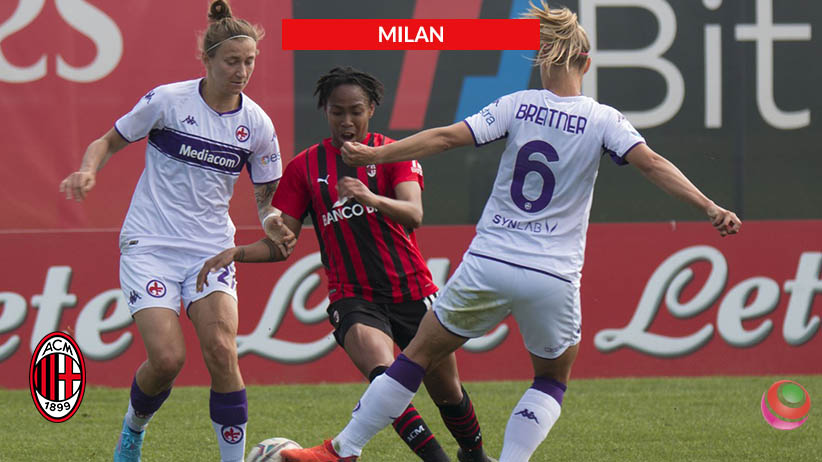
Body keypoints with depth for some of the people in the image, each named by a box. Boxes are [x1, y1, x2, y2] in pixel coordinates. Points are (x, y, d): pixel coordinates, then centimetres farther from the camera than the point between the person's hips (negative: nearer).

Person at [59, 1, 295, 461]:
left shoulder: (257, 124, 1)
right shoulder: (167, 100, -8)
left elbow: (266, 197, 11)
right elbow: (110, 140, 5)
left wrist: (274, 222, -12)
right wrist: (89, 170, -16)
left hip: (211, 248, 2)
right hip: (149, 245, -2)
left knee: (221, 351, -19)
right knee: (167, 359, -15)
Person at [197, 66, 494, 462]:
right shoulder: (305, 167, 6)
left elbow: (413, 214, -18)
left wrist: (370, 197, -38)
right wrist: (235, 253, -15)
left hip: (412, 291, 1)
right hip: (352, 296, 0)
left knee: (446, 390, 11)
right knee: (381, 372, -29)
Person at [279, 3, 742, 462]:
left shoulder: (517, 106, 0)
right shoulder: (603, 120, -2)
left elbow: (447, 137, -5)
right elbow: (652, 164, -12)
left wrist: (373, 154, -1)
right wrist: (711, 209, -13)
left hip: (487, 266, 1)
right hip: (553, 278, -1)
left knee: (418, 356, 14)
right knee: (553, 380, 22)